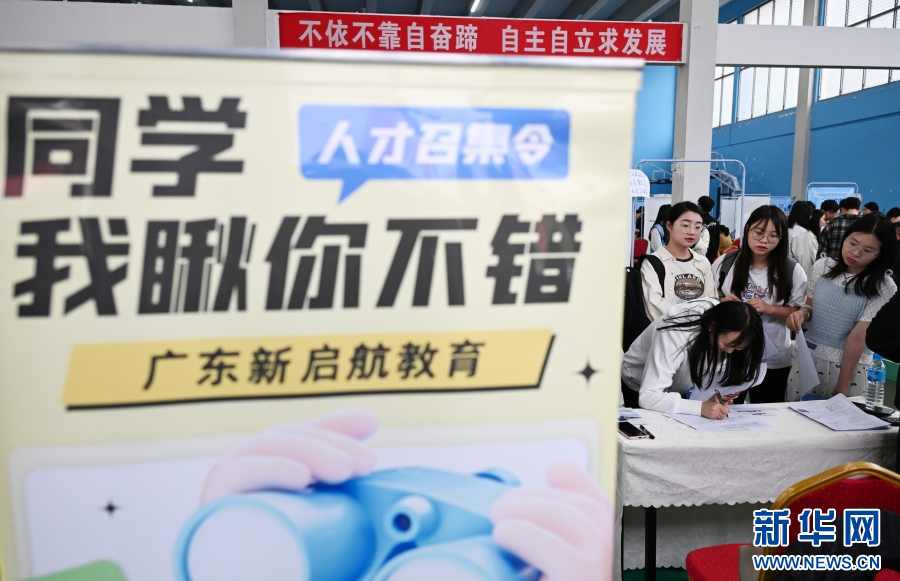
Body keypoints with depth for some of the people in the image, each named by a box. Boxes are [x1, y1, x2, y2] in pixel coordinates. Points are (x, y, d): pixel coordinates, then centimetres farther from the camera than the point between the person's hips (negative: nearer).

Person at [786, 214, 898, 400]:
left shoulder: (884, 287, -11)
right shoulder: (822, 266, -1)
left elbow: (858, 337, -15)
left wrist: (842, 387, -15)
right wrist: (802, 313, -12)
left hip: (849, 363, -3)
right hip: (807, 356, 3)